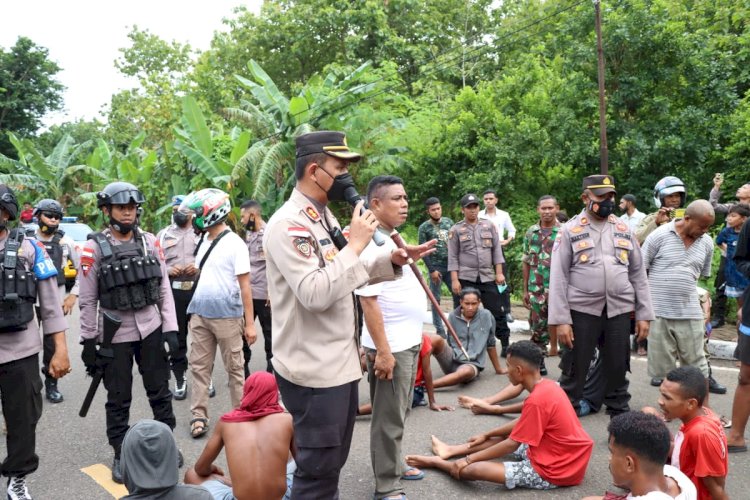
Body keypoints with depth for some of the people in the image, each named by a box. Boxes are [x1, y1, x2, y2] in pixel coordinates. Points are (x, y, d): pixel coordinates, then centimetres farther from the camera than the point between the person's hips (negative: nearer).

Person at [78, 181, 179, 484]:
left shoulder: (150, 242, 2)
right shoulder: (94, 248, -7)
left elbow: (164, 289, 3)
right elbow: (87, 300, -4)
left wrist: (170, 328, -1)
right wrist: (89, 342, -5)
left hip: (151, 328, 3)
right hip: (115, 334, -2)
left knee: (160, 390, 12)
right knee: (118, 399, 10)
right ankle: (120, 455, 25)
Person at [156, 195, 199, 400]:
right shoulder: (163, 235, 11)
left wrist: (200, 268, -14)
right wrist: (167, 270, -10)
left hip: (199, 290, -1)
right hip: (172, 291, 2)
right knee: (176, 337, 7)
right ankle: (180, 379, 18)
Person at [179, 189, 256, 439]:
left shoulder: (234, 243, -12)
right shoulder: (203, 241, 9)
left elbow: (245, 285, -13)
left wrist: (249, 323, -14)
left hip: (227, 316, -7)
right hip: (200, 314, 7)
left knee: (234, 368, 6)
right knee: (199, 366, 8)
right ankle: (199, 415, 17)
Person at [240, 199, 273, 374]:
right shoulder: (248, 234, 13)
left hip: (264, 294, -7)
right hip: (246, 293, 7)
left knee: (269, 332, 7)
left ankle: (272, 367, 20)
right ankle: (243, 368, 22)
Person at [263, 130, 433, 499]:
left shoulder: (325, 217, 11)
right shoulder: (288, 224, -19)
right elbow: (315, 294, -29)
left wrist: (393, 260, 6)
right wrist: (355, 244, -21)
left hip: (339, 362, 9)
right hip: (313, 370, -9)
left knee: (332, 462, 23)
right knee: (318, 470, 5)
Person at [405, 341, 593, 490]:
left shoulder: (536, 400, -26)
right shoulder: (547, 386, 3)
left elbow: (512, 445, -19)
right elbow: (522, 424, 17)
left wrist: (468, 459, -11)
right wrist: (486, 435, 24)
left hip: (552, 471, -10)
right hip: (554, 454, 10)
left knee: (470, 470, -15)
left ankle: (436, 462, 13)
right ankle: (450, 451, 31)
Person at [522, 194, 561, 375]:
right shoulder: (531, 232, 7)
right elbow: (527, 262, 11)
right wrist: (525, 290, 9)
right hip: (536, 289, 3)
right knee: (537, 326, 9)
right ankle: (538, 363, 21)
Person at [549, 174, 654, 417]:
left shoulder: (624, 229, 10)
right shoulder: (570, 230, -1)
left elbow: (638, 274, 12)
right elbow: (558, 278, -5)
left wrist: (643, 314, 7)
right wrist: (561, 319, -10)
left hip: (619, 310, 3)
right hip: (582, 310, -3)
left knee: (618, 367, 13)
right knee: (575, 368, 4)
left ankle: (620, 412, 29)